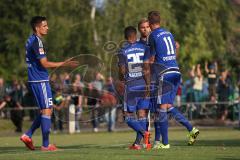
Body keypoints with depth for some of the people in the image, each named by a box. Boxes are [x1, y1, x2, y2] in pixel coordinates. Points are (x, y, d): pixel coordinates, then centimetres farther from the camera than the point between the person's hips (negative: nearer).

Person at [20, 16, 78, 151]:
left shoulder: (32, 40, 16)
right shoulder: (37, 42, -16)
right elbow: (45, 64, -20)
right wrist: (65, 64, -17)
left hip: (36, 80, 10)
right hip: (40, 81, -10)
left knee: (46, 111, 15)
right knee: (47, 110, -6)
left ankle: (28, 135, 12)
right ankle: (46, 145, -4)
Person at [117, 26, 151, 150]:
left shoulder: (122, 51, -3)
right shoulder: (144, 48, 3)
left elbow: (122, 70, -8)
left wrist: (121, 78, 13)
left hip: (131, 86, -3)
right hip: (144, 85, 3)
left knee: (129, 116, 4)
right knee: (142, 114, 7)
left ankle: (144, 132, -20)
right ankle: (137, 143, 4)